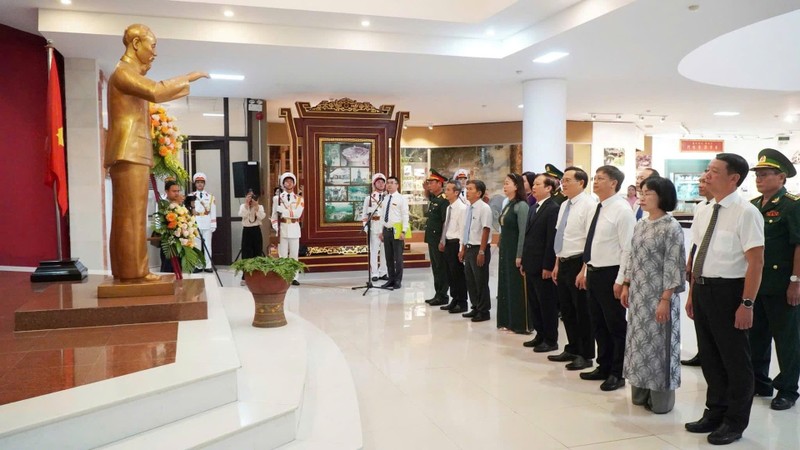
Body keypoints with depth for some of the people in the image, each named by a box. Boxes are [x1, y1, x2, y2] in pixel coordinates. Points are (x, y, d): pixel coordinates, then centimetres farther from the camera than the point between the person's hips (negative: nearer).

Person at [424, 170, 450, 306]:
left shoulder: (444, 200, -16)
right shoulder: (433, 198, 11)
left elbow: (446, 222, -20)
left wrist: (442, 241, -21)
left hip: (439, 239, -9)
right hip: (432, 239, 9)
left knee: (441, 268, -1)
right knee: (435, 267, 14)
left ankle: (443, 296, 7)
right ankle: (438, 294, 23)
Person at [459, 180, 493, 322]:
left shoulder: (484, 208, -15)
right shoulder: (468, 208, 9)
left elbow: (486, 230, -18)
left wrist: (481, 252, -20)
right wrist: (463, 249, 17)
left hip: (479, 249, -8)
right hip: (469, 248, 8)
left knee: (481, 281, 2)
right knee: (470, 280, 15)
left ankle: (484, 311, 14)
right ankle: (476, 308, 28)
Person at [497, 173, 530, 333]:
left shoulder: (521, 206, -13)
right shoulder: (507, 205, 12)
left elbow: (523, 232, -17)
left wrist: (520, 255, -19)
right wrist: (501, 247, 14)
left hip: (515, 251, -9)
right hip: (505, 250, 9)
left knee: (517, 287, -1)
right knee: (505, 285, 12)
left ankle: (521, 324, 8)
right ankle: (507, 321, 21)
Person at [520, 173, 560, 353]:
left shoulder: (553, 209, -13)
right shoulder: (533, 208, 14)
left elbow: (552, 239, -17)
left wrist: (548, 266, -19)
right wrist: (524, 261, 14)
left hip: (543, 266, -9)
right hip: (531, 265, 9)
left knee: (547, 303, 2)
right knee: (534, 303, 14)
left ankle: (551, 340, 12)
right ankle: (540, 335, 26)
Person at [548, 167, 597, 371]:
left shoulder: (589, 205, -14)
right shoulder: (564, 205, 12)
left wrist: (584, 270, -21)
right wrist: (557, 264, 16)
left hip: (578, 263, -8)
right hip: (564, 263, 8)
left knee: (583, 312, 3)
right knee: (567, 310, 16)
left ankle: (586, 355, 16)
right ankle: (572, 350, 30)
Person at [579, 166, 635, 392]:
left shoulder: (622, 210, -14)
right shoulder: (597, 208, 11)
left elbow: (628, 249, -17)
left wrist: (620, 281, -18)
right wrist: (587, 271, 15)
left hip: (610, 274, -8)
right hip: (593, 272, 8)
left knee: (616, 326, 5)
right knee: (598, 325, 17)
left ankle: (617, 374, 17)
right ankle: (604, 367, 30)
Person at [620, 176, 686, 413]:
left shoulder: (671, 227, -13)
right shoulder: (640, 225, 9)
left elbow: (673, 266, -16)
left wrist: (666, 299, -19)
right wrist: (626, 286, 10)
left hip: (659, 296, -7)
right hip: (638, 295, 7)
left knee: (658, 343, 1)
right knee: (639, 341, 13)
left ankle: (661, 398, 15)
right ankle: (640, 392, 27)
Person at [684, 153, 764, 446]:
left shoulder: (745, 212, -14)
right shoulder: (704, 213, 9)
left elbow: (756, 262, -16)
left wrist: (747, 304, -19)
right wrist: (692, 294, 15)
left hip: (727, 291, -7)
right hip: (702, 290, 8)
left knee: (734, 358, 8)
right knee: (709, 355, 18)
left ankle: (735, 422, 25)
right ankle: (715, 412, 35)